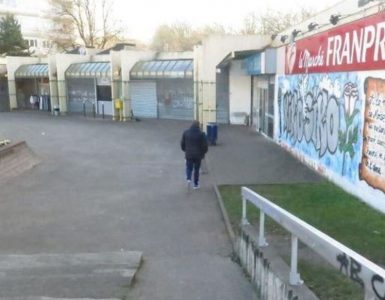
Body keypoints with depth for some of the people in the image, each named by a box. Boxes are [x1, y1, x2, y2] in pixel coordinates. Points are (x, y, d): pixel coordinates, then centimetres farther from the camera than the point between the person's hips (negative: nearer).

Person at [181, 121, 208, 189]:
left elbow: (182, 143, 5)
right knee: (196, 169, 10)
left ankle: (188, 178, -10)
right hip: (198, 155, -1)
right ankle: (196, 185, 15)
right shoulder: (201, 134, -9)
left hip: (188, 155, 1)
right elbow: (205, 145, -7)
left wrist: (185, 150, 21)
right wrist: (203, 152, 11)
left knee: (189, 167, 17)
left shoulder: (186, 132, -1)